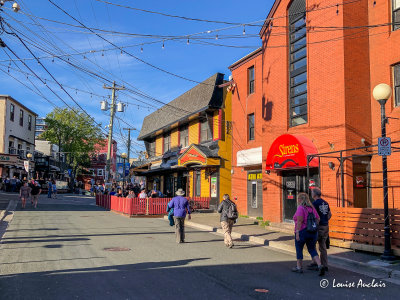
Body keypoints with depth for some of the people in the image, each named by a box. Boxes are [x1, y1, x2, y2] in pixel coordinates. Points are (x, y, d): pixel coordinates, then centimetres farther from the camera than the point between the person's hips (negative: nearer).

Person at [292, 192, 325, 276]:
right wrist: (314, 228, 16)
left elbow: (299, 221, -21)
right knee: (312, 250, 14)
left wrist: (297, 233, -18)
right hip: (313, 233, 6)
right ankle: (320, 266, -3)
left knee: (299, 249, 12)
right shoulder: (312, 208, 6)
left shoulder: (300, 208, -15)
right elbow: (318, 219, 8)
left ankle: (299, 267, 21)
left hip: (302, 232, -6)